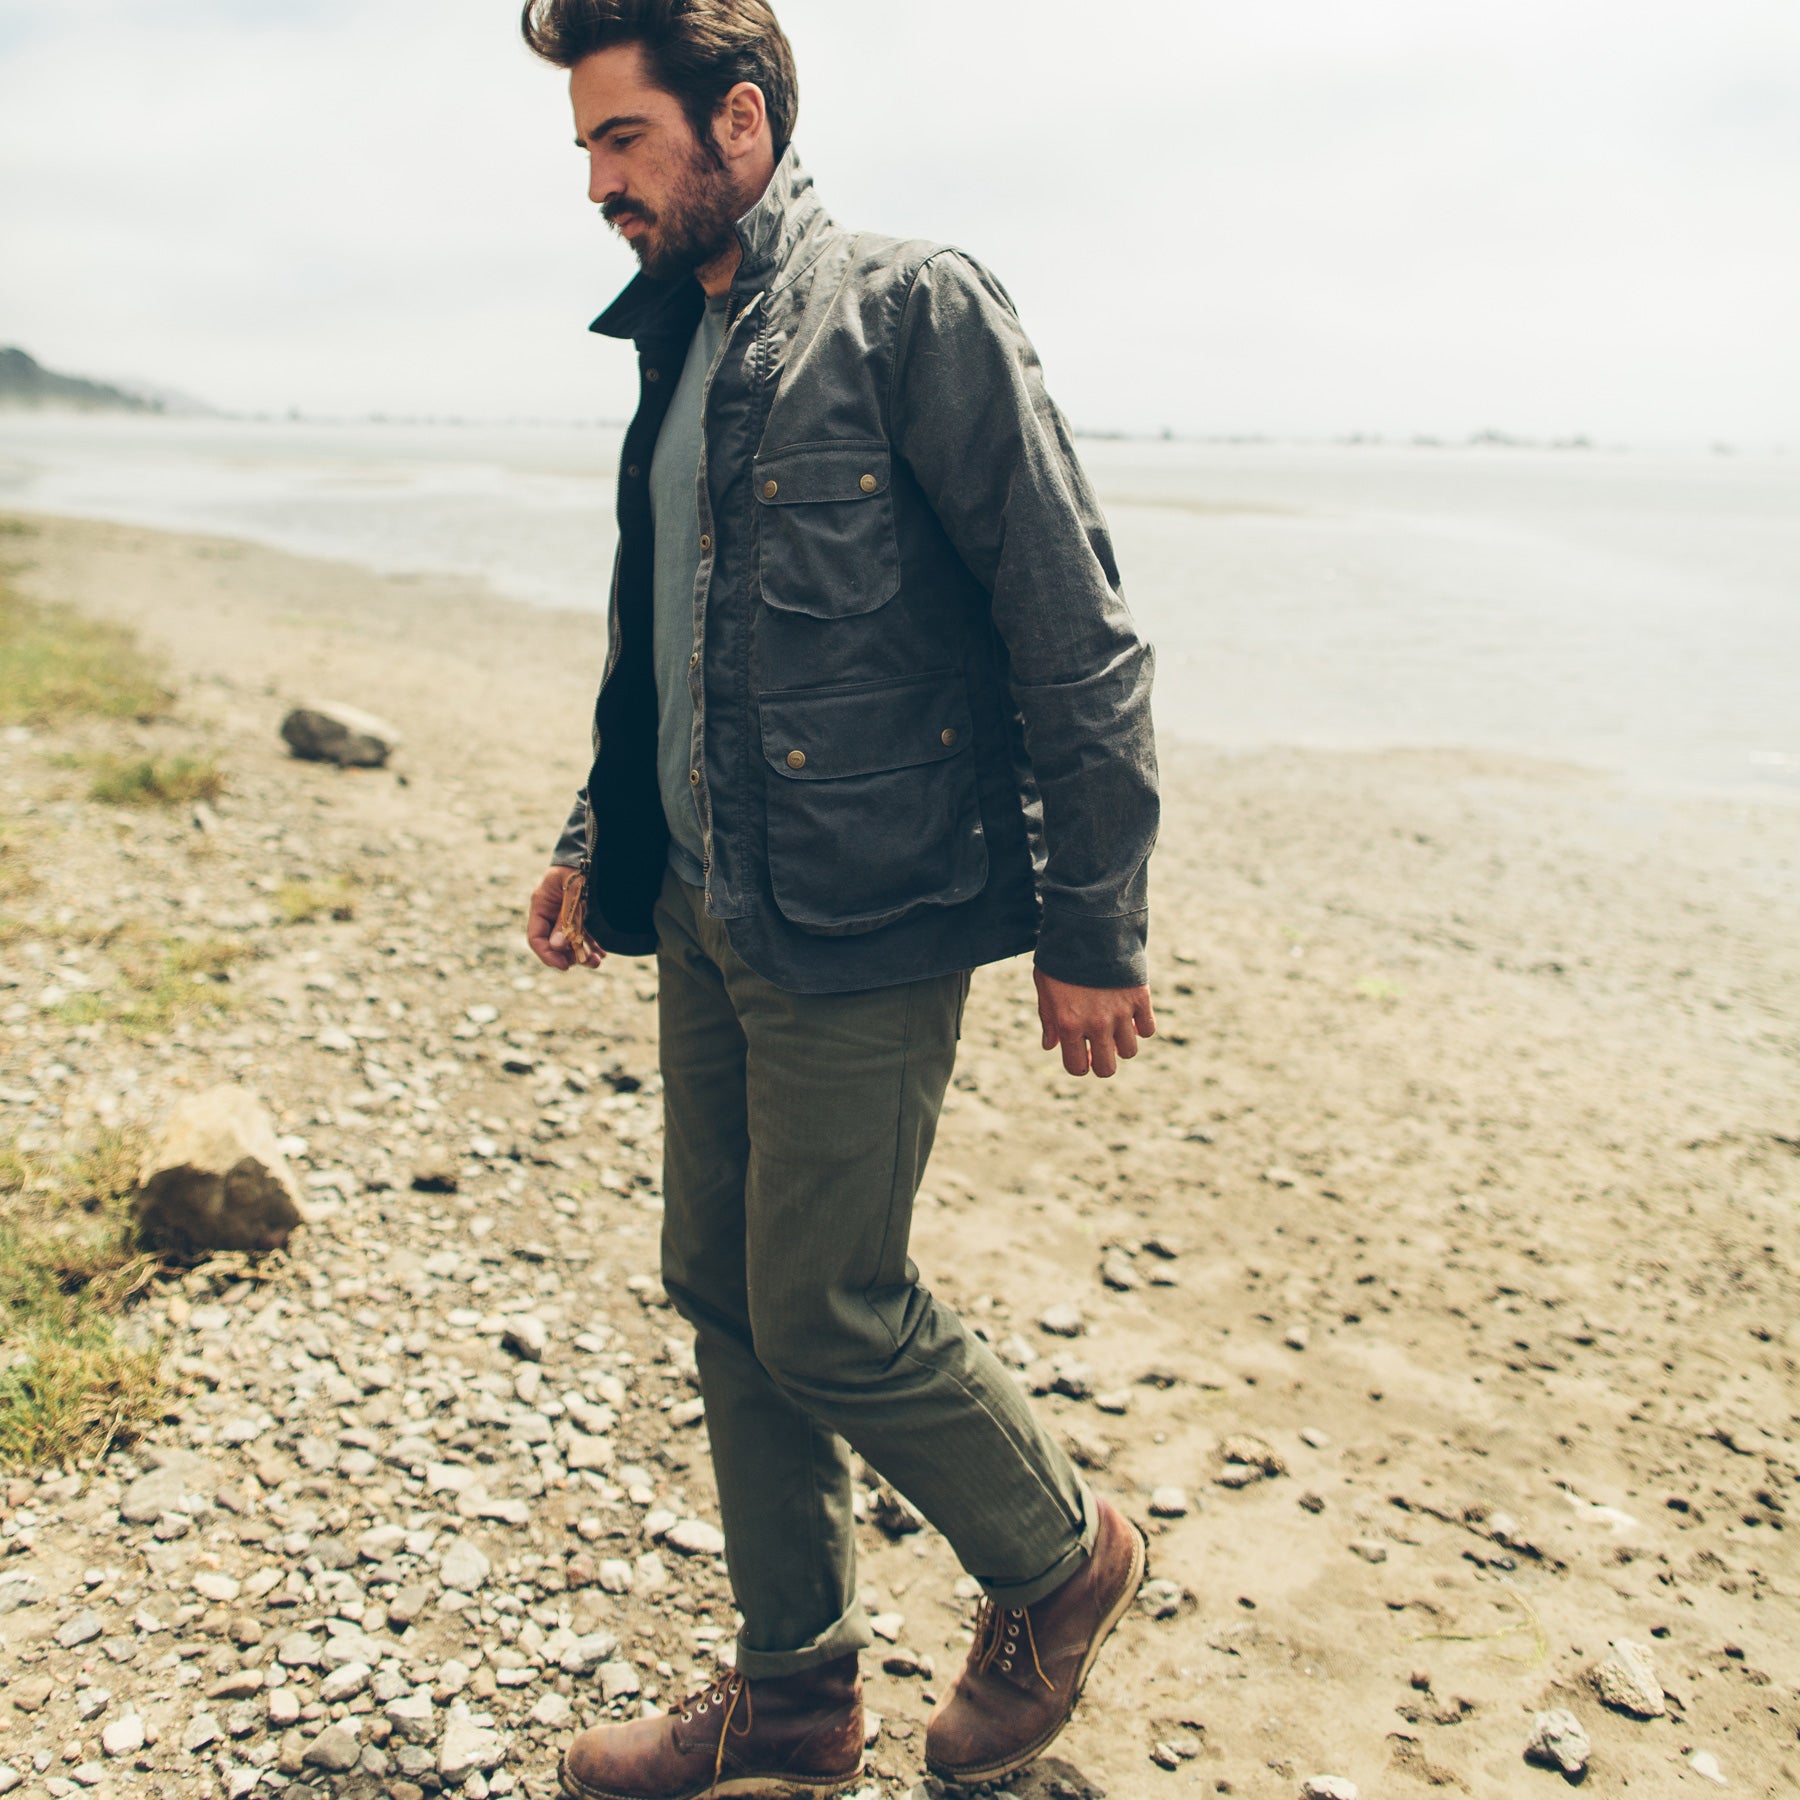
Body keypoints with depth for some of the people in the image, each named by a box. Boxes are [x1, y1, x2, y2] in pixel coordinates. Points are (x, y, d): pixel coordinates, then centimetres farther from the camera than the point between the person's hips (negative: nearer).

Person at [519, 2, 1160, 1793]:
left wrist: (1092, 927, -15)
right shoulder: (680, 350, 14)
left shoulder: (913, 313, -11)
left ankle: (1058, 1558, 28)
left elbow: (1075, 631, -14)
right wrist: (597, 837, 20)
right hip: (707, 913, 8)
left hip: (863, 922, -8)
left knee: (823, 1315, -2)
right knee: (724, 1299, 13)